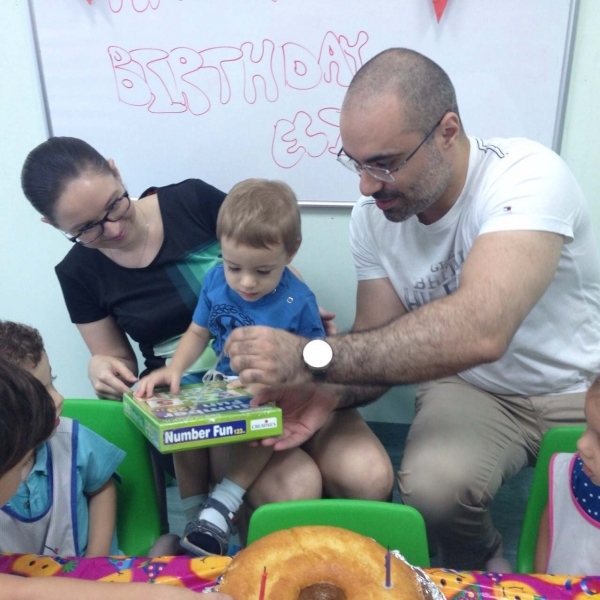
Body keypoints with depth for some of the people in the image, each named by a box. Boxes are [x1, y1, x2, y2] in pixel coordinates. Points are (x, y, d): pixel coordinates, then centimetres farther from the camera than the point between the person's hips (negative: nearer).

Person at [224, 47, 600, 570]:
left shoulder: (527, 176, -24)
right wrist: (329, 393, -25)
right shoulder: (372, 215, -8)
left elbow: (479, 332, -40)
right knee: (431, 485, -27)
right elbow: (379, 342, -3)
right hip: (474, 388, 3)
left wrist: (312, 358, -37)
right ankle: (474, 570, 9)